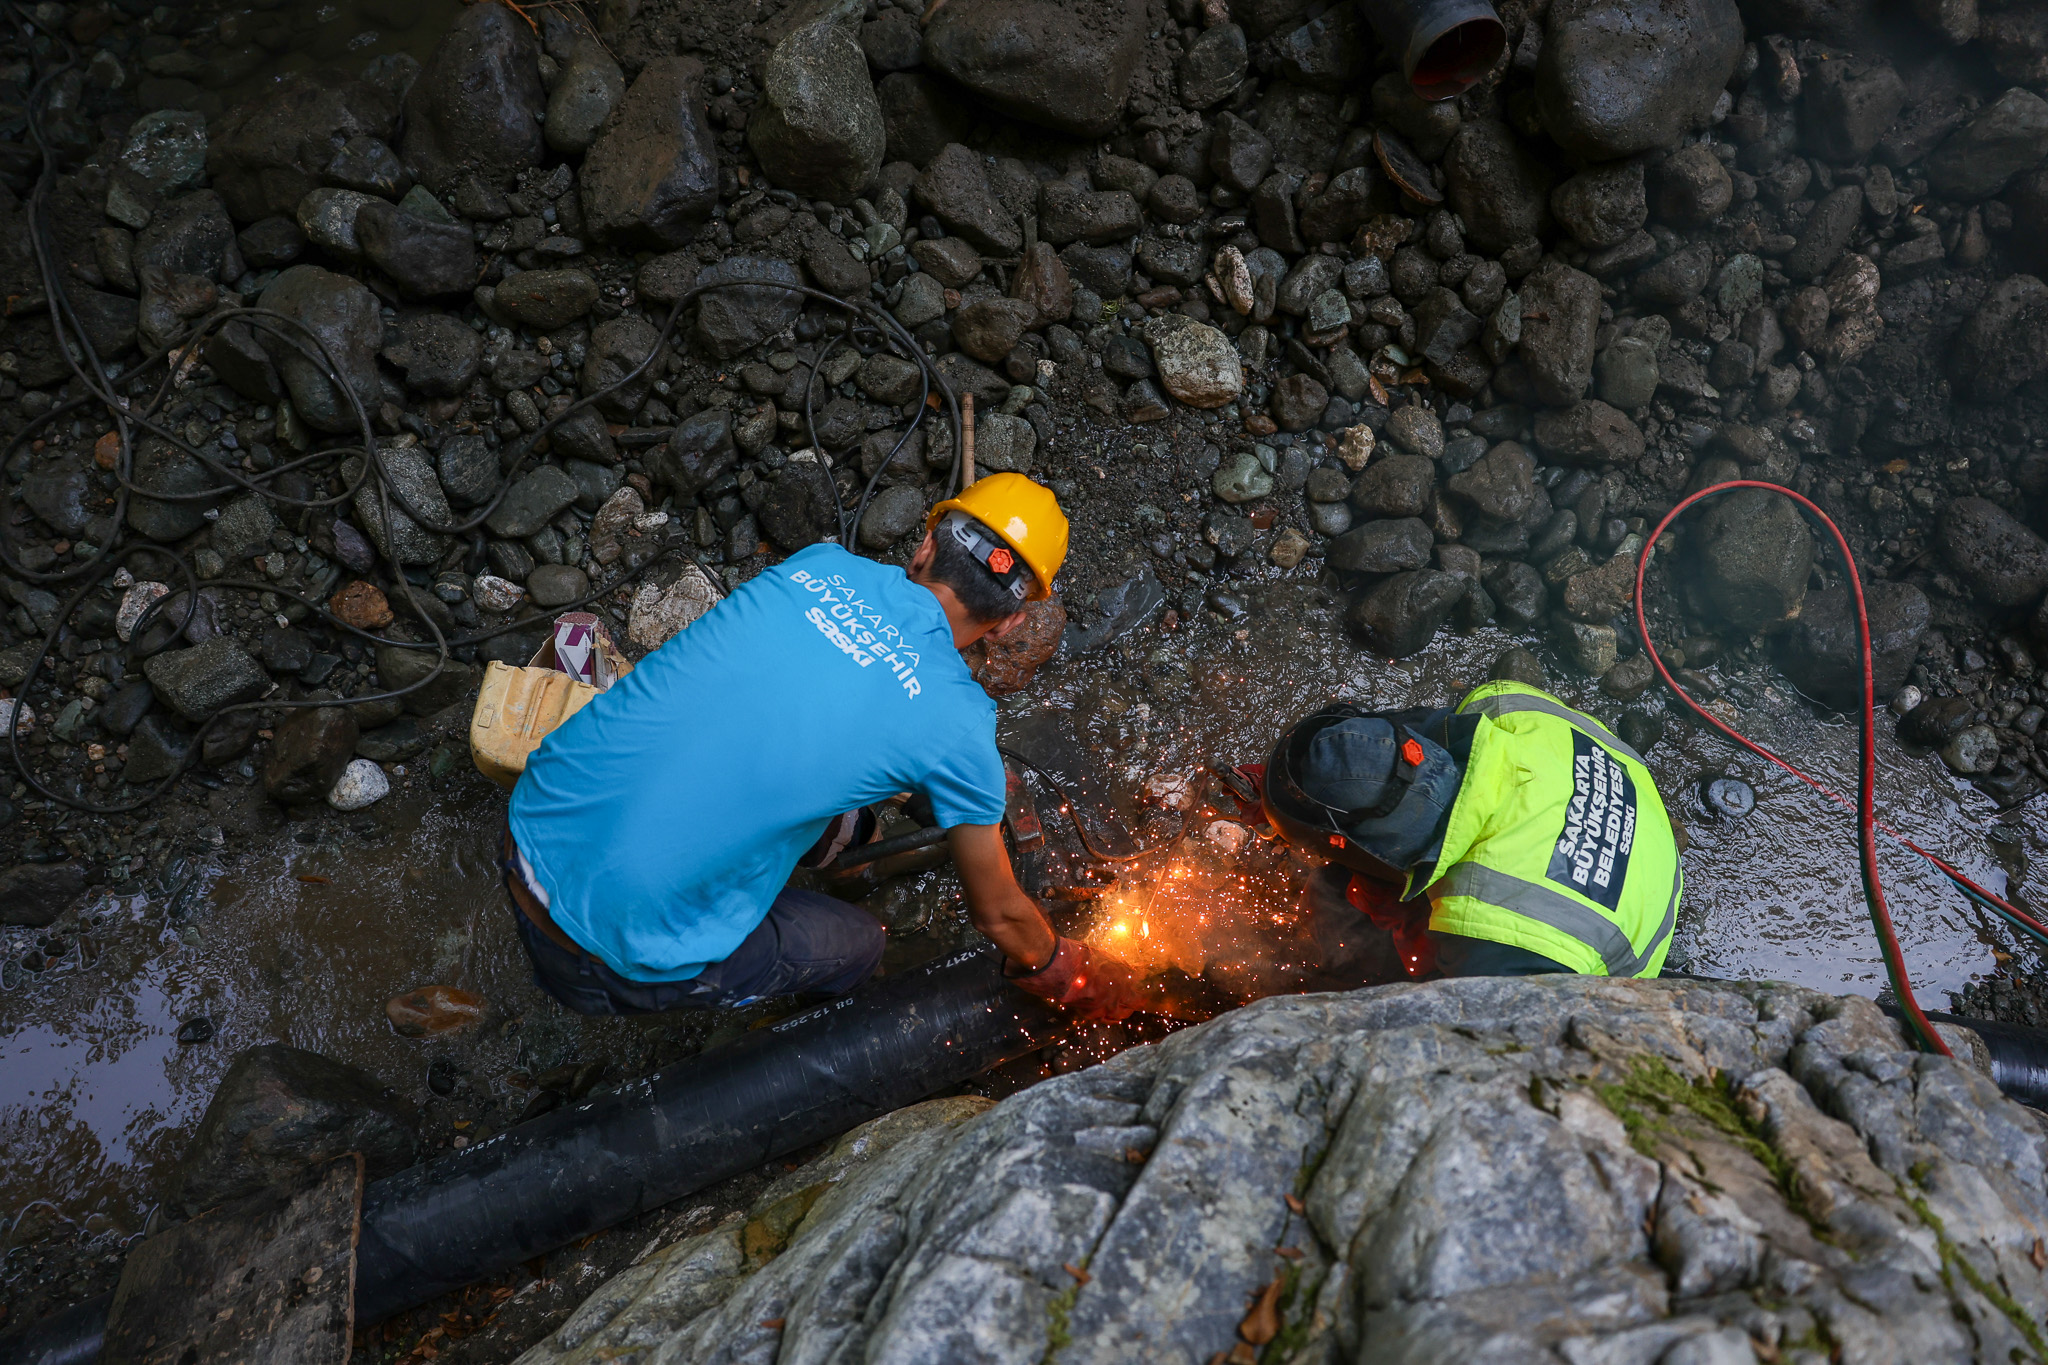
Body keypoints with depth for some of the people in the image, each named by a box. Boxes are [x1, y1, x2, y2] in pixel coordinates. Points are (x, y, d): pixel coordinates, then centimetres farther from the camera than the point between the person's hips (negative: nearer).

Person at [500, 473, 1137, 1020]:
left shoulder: (818, 566, 1)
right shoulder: (958, 723, -14)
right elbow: (999, 914, 2)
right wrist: (1077, 981, 25)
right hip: (616, 946, -6)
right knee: (854, 945, 19)